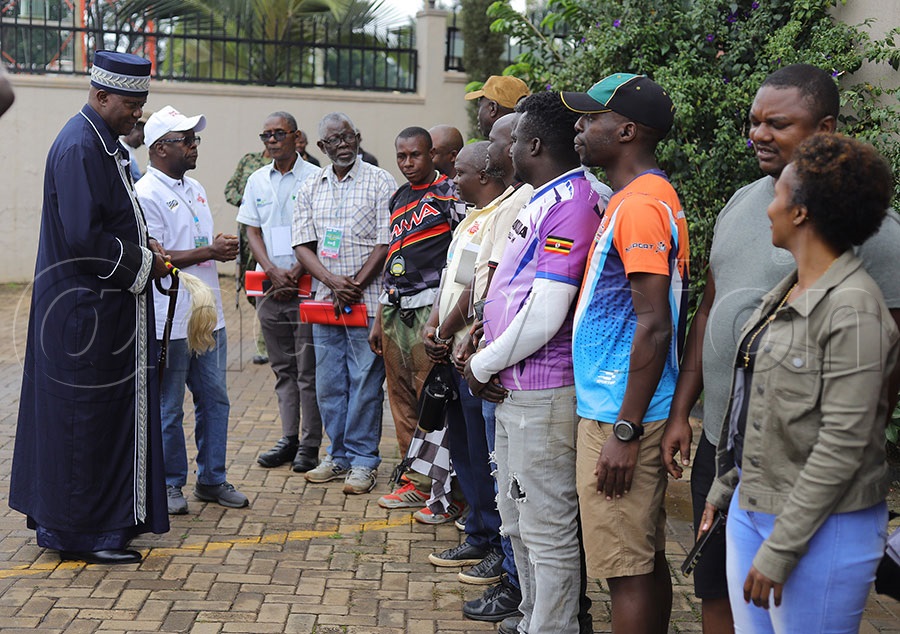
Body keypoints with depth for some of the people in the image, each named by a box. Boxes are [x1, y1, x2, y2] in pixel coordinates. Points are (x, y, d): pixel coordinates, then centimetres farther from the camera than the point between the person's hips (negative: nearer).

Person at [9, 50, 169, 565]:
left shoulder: (105, 145, 13)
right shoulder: (78, 148, -18)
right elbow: (82, 238, -25)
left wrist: (142, 245, 6)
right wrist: (144, 263, -14)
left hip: (107, 306, 10)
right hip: (85, 310, -10)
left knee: (110, 413, 15)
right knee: (87, 416, -2)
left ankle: (110, 516, 26)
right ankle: (81, 533, 9)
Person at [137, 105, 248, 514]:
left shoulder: (195, 189, 16)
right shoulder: (147, 195, -12)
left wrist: (223, 249, 3)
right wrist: (209, 251, -18)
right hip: (170, 321, -8)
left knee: (214, 400, 12)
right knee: (168, 409, 4)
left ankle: (211, 479, 24)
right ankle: (170, 484, 17)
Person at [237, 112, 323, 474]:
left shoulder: (315, 179, -4)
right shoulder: (257, 181, 11)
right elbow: (252, 231, 9)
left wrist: (296, 273, -14)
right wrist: (273, 272, -6)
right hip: (269, 285, 5)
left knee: (308, 369, -3)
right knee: (282, 367, 10)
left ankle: (310, 444, 4)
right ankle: (289, 438, 18)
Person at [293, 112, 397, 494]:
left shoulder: (380, 182, -2)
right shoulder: (310, 189, 11)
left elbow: (387, 243, -7)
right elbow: (303, 245, 6)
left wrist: (355, 286, -12)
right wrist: (332, 282, -11)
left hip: (367, 301, -5)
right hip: (325, 302, 5)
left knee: (365, 383, -1)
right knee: (328, 384, 10)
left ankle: (362, 461, 9)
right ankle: (339, 456, 22)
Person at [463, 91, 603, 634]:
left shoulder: (571, 204, -18)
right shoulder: (545, 201, 14)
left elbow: (546, 315, -23)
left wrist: (483, 365, -11)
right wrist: (488, 358, 6)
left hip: (542, 393, -11)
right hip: (515, 389, 11)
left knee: (548, 532, 0)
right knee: (520, 521, 21)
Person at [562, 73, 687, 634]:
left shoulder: (638, 205, -17)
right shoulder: (649, 198, 15)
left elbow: (653, 326, -22)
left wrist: (625, 431, -21)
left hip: (618, 416, -10)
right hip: (625, 412, 10)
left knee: (628, 571, -3)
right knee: (648, 561, 16)